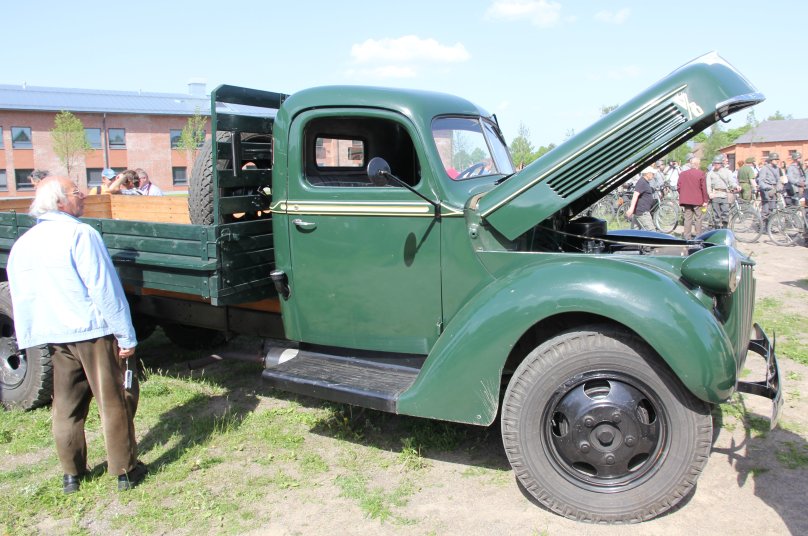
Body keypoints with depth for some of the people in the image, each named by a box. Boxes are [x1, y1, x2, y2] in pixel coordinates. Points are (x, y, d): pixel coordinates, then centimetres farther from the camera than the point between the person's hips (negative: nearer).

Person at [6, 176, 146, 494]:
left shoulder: (21, 244, 9)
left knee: (66, 406, 17)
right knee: (115, 402, 4)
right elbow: (105, 290, -18)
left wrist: (29, 339, 23)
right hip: (95, 332, -7)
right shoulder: (80, 235, -14)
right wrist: (126, 336, -15)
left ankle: (71, 474, 26)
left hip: (55, 336, 7)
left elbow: (21, 299, 15)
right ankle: (125, 471, 13)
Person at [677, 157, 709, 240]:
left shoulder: (682, 174, 5)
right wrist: (705, 200, -2)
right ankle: (698, 235, 9)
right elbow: (704, 188, -7)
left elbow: (679, 187, 8)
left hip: (686, 200, 3)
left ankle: (687, 236, 6)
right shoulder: (701, 174, -7)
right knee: (698, 218, 6)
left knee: (688, 218, 8)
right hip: (697, 200, -3)